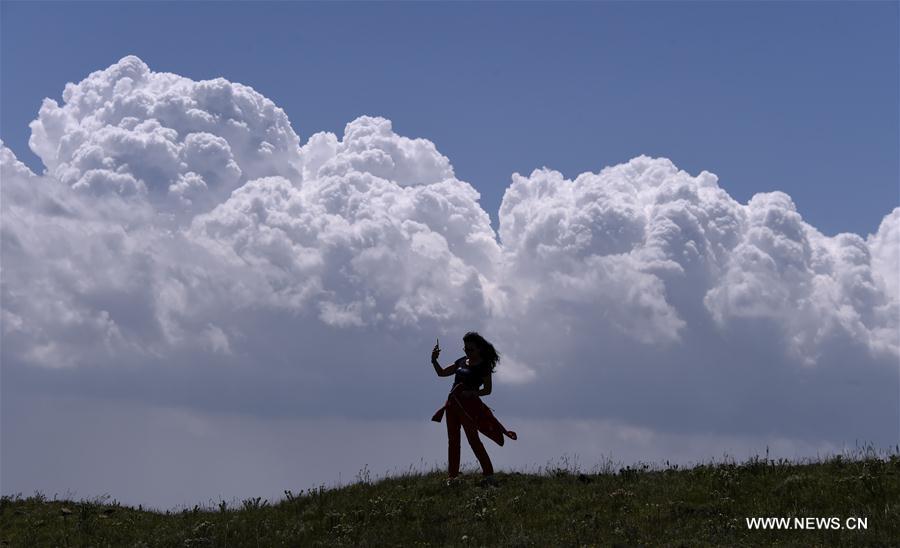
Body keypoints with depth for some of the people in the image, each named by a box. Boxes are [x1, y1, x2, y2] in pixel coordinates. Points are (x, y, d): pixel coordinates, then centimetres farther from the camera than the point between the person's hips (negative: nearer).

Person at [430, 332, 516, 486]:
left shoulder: (483, 366, -6)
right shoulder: (462, 362, 14)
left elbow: (487, 390, -7)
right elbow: (442, 373, 19)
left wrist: (471, 393, -20)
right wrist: (434, 360, 3)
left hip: (469, 404, -7)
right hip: (453, 404, 7)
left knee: (473, 439, -9)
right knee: (453, 440, 7)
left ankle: (489, 475, -7)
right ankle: (452, 477, 10)